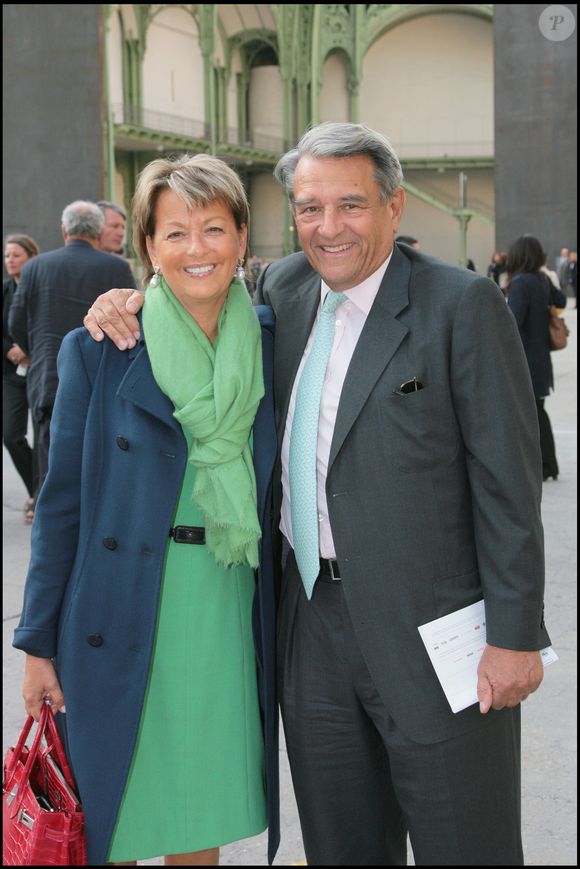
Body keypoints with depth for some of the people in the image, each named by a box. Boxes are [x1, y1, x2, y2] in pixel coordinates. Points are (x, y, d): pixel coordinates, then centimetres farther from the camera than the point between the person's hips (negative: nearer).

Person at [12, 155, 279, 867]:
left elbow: (273, 485, 11)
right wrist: (39, 643, -3)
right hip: (122, 616, -2)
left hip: (229, 613, 3)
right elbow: (61, 501, -3)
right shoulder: (96, 350, -6)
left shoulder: (271, 346, 2)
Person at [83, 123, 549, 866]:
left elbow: (508, 480, -12)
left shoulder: (462, 305, -11)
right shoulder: (284, 288, 6)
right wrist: (136, 304, 3)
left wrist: (513, 635, -13)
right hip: (313, 619, 6)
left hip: (432, 630, -5)